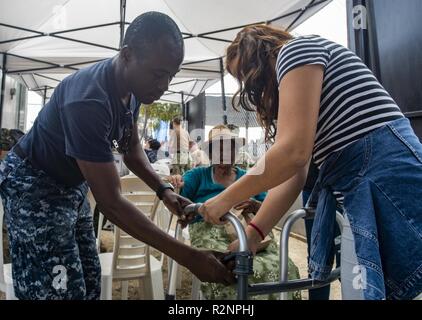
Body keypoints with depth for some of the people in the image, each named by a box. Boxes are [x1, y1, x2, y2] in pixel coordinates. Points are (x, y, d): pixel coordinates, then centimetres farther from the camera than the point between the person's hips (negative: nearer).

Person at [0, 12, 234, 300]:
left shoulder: (133, 86, -8)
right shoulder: (89, 100, -35)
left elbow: (131, 146, 7)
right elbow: (110, 202, -34)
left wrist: (163, 190, -9)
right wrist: (188, 257, -33)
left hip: (72, 184, 8)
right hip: (33, 184, -8)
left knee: (89, 282, 11)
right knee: (60, 290, -7)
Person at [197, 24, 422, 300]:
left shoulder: (296, 50, -4)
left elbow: (294, 152, -18)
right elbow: (293, 172, 13)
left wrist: (226, 199, -6)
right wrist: (251, 236, 8)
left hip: (387, 177, -9)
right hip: (359, 194, 9)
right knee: (359, 291, 12)